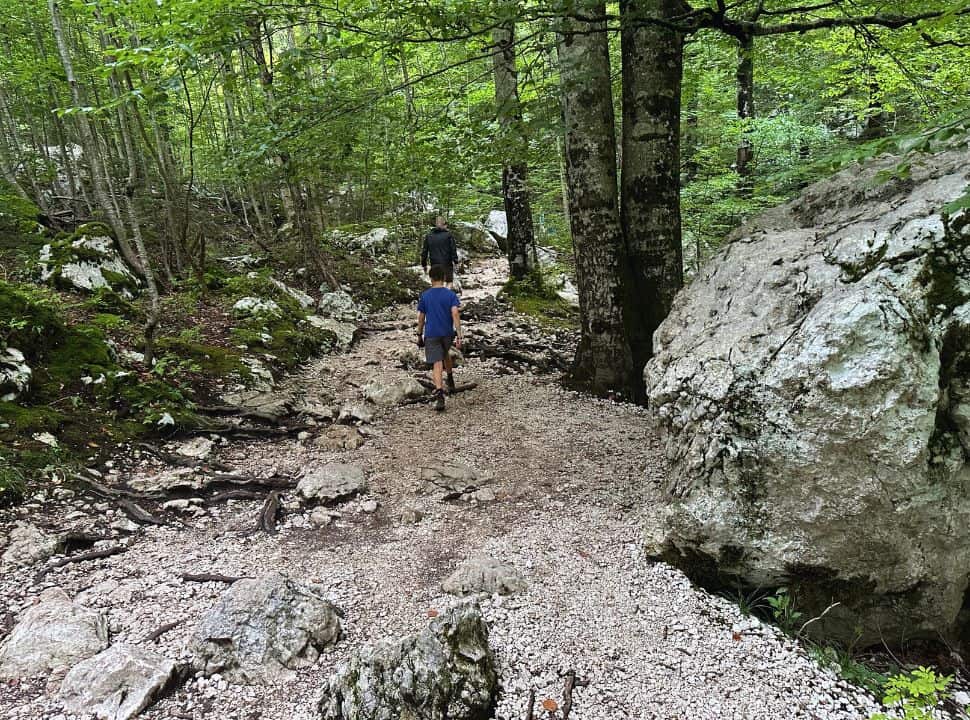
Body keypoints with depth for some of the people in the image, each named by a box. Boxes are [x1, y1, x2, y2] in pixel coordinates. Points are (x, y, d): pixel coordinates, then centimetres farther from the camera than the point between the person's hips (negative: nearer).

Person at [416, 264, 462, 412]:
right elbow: (455, 314, -13)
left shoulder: (425, 295, 1)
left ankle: (440, 394, -24)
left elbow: (421, 317, 4)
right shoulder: (450, 294, -3)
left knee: (437, 364, -8)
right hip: (448, 333, 2)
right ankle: (450, 382, 45)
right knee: (445, 354, 29)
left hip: (431, 335, -1)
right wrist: (459, 336, -15)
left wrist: (419, 335, 14)